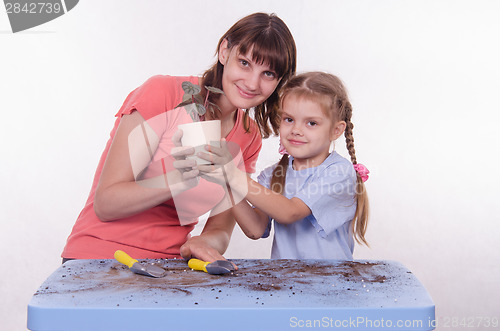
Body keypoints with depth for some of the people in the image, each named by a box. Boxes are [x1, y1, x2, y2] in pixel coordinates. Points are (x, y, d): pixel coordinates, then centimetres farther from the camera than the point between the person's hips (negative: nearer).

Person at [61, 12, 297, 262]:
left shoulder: (250, 137, 5)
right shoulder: (163, 94, -12)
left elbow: (220, 230, 2)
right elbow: (105, 204, -15)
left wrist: (201, 243, -23)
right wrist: (180, 180, -32)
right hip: (100, 257, -3)